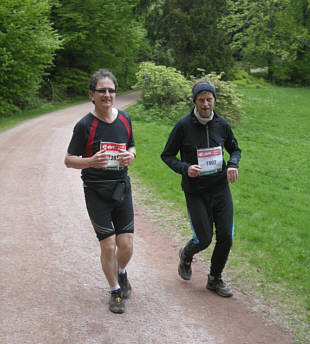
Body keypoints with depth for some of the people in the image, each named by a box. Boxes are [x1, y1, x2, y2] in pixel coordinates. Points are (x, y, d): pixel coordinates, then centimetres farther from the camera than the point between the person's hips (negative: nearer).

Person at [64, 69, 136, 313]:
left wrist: (130, 156, -5)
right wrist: (91, 161, -25)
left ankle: (122, 273, 37)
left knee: (126, 245, 3)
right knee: (108, 246, -3)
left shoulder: (124, 119, 4)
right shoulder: (85, 125, -10)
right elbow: (69, 160, -5)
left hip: (122, 187, 4)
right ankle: (115, 291, 20)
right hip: (96, 191, -3)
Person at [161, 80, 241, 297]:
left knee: (226, 237, 1)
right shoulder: (184, 125, -10)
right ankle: (186, 256, 34)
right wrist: (185, 168, -19)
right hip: (195, 191, -3)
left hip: (220, 188, 4)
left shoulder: (221, 124, 1)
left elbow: (235, 149, 16)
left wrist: (233, 165, -5)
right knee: (203, 239, -3)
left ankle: (215, 279, 23)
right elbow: (167, 155, -2)